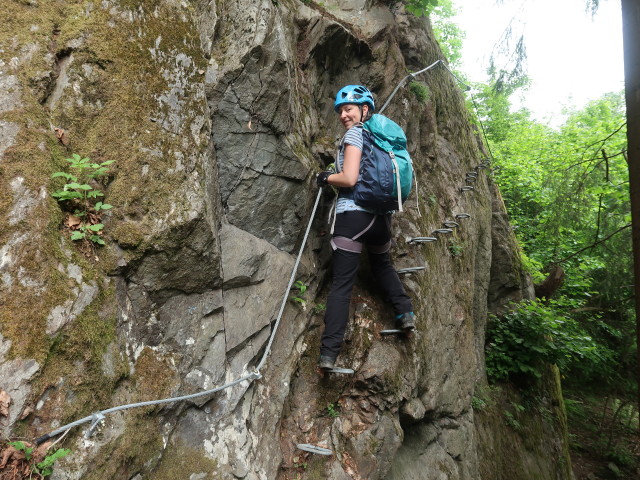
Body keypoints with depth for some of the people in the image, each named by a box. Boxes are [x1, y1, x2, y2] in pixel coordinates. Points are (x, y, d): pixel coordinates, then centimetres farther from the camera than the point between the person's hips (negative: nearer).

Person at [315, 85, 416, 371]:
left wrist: (325, 178, 2)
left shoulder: (354, 134, -6)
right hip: (382, 215, 7)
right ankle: (405, 311, 20)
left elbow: (349, 178, -16)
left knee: (341, 284, -5)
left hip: (353, 214, -7)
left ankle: (329, 353, -5)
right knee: (382, 264, 33)